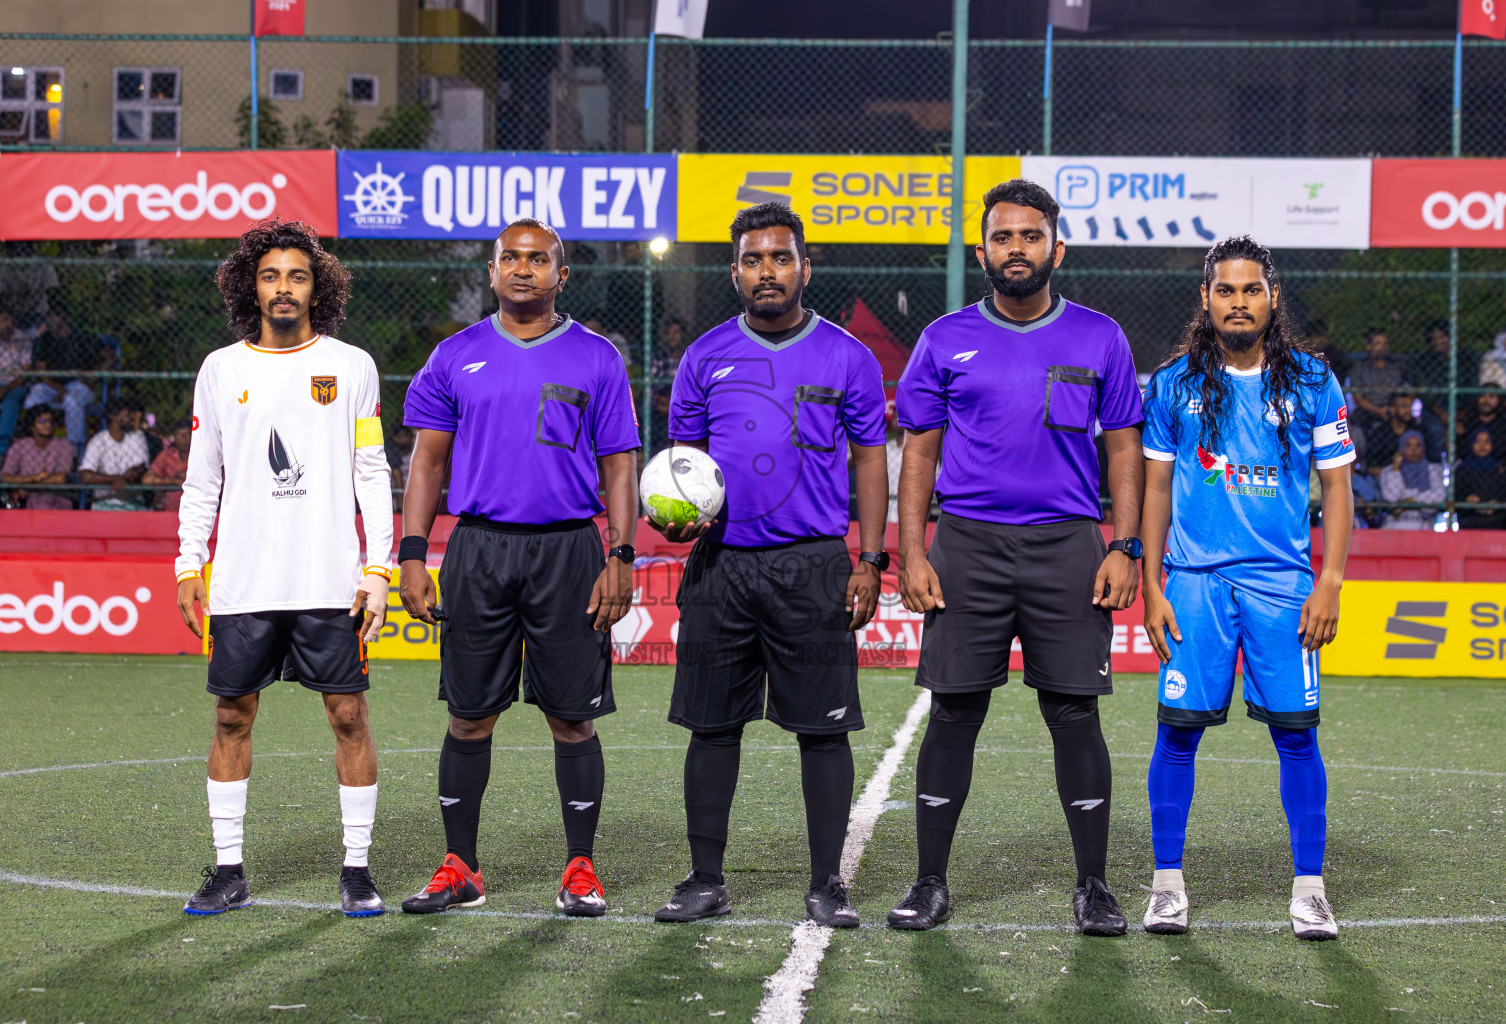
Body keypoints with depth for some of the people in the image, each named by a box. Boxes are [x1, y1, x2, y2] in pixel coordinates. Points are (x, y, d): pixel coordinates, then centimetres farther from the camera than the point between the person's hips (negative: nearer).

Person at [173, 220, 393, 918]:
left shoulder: (351, 366, 5)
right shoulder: (220, 370, 9)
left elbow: (372, 474, 4)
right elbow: (202, 477, 13)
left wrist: (378, 568, -3)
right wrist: (189, 565, 6)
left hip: (331, 583, -2)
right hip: (242, 583, 2)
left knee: (349, 715, -2)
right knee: (232, 716, 4)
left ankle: (357, 869, 7)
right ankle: (229, 869, 13)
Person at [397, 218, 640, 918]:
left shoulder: (596, 359, 6)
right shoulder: (456, 357, 9)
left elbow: (618, 467, 5)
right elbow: (428, 461, 9)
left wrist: (620, 559, -5)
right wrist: (412, 555, 0)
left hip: (568, 550, -1)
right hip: (477, 551, 1)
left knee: (572, 717, 1)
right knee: (469, 716, 4)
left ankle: (580, 870, 10)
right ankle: (459, 869, 13)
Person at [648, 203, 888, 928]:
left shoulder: (846, 358, 4)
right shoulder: (706, 358, 9)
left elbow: (869, 460, 6)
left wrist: (870, 560, -1)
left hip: (814, 566, -2)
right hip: (720, 563, 2)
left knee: (823, 727, -1)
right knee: (712, 724, 5)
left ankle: (826, 885, 6)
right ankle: (706, 881, 14)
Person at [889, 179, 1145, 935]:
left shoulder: (1098, 339, 6)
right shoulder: (946, 341, 6)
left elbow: (1123, 448, 8)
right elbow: (919, 450, 8)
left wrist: (1123, 548, -2)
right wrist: (911, 554, -1)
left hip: (1068, 547, 0)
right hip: (967, 546, 0)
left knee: (1075, 715, 1)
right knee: (953, 715, 2)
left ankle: (1093, 886, 11)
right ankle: (931, 884, 11)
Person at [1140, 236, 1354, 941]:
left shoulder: (1310, 383, 4)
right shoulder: (1173, 384, 5)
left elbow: (1337, 487, 6)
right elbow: (1155, 488, 9)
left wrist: (1329, 585, -3)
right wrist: (1150, 586, 3)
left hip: (1283, 581, 0)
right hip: (1194, 579, 0)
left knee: (1296, 731, -2)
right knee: (1179, 729, -2)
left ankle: (1308, 889, 8)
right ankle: (1167, 883, 10)